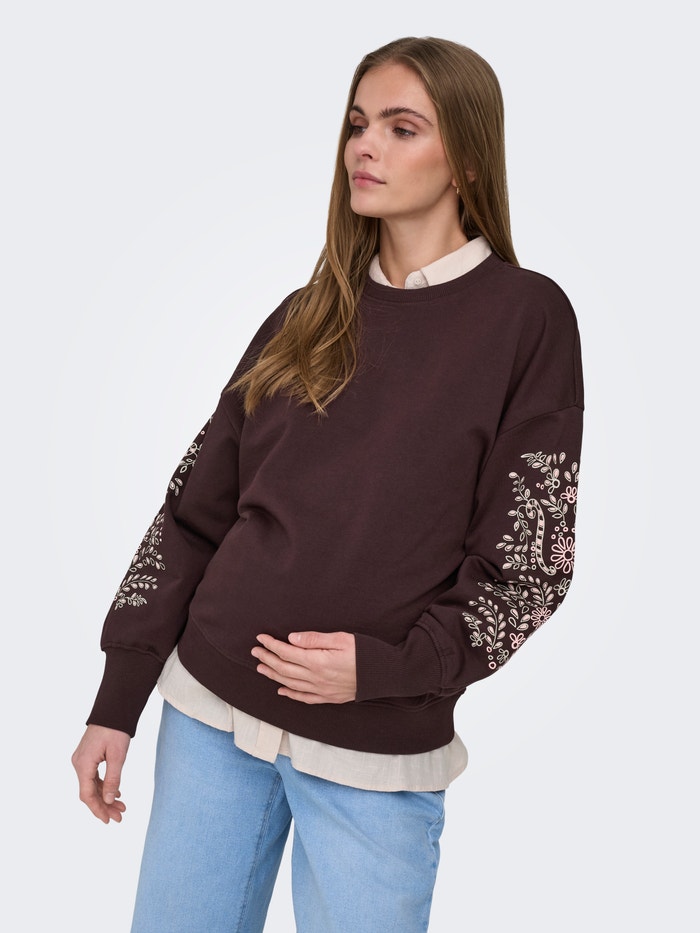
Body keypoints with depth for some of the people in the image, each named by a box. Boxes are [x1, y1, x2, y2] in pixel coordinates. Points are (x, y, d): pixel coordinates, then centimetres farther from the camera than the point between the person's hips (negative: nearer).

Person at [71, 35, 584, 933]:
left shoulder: (527, 317, -5)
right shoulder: (307, 318, 6)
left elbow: (531, 564, -6)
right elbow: (196, 510, 7)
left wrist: (385, 665, -18)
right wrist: (117, 700, 4)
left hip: (378, 754, -3)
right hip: (211, 710, 4)